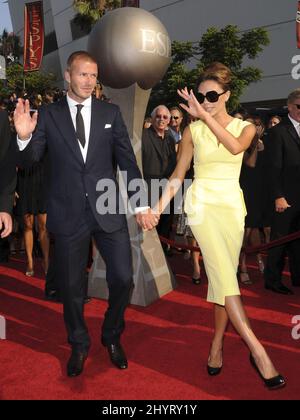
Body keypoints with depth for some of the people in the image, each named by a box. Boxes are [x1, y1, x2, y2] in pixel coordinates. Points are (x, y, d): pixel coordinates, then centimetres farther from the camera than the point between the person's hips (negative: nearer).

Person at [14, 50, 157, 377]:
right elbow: (31, 158, 0)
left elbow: (128, 161, 5)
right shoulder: (48, 115, 3)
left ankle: (112, 336, 30)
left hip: (108, 210, 1)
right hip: (68, 213, 0)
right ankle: (79, 344, 36)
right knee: (71, 286, 11)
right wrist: (24, 136, -22)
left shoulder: (110, 113, 5)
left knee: (123, 278, 1)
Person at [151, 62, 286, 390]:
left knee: (223, 275, 3)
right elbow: (178, 174, 7)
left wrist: (206, 115, -17)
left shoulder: (245, 127, 7)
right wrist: (158, 208, 0)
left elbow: (236, 147, -18)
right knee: (224, 274, -15)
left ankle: (217, 345, 17)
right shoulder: (193, 130, 5)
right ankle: (256, 349, -13)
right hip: (202, 203, -2)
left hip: (232, 206, 2)